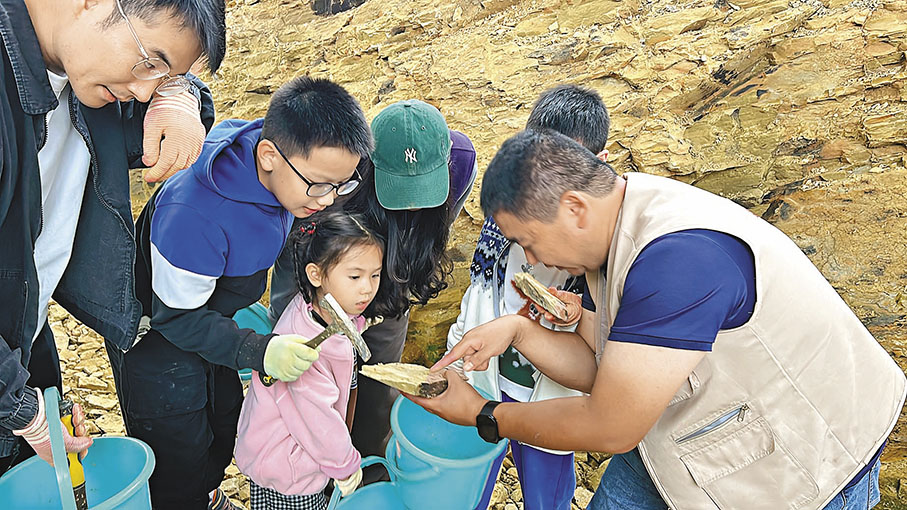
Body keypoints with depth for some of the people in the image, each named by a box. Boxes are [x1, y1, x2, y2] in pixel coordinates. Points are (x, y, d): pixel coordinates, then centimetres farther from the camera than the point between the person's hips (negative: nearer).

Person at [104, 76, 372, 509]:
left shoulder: (284, 176, -19)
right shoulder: (195, 215, -41)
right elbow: (177, 318, -28)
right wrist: (259, 351, -38)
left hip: (208, 319, 8)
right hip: (154, 334, -7)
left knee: (224, 426, 25)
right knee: (180, 460, 7)